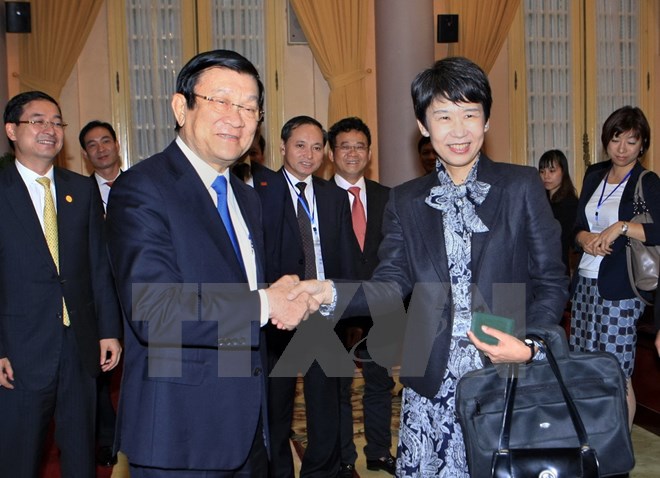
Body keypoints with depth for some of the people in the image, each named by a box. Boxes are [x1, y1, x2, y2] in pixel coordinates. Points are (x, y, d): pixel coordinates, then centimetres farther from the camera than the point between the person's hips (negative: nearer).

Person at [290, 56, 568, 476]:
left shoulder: (522, 186, 1)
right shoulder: (406, 201, 8)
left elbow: (552, 280, 0)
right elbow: (392, 283, 0)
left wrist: (528, 345, -15)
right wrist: (331, 293, -17)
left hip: (508, 376, -1)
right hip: (432, 383, 2)